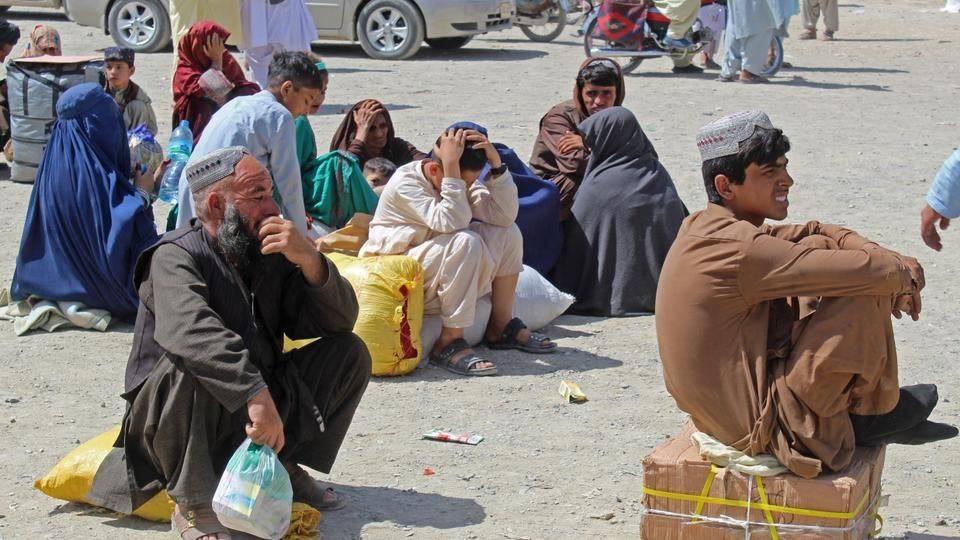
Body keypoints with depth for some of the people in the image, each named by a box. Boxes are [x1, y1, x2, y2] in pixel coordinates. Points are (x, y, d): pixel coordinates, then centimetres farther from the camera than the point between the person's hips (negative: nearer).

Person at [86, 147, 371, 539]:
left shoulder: (271, 254, 3)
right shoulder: (175, 256, -15)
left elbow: (341, 320, -2)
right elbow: (191, 331, -36)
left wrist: (310, 261, -20)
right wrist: (255, 395, -47)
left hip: (263, 405, 6)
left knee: (349, 352, -5)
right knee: (186, 368, -37)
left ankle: (285, 468, 5)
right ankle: (193, 503, -23)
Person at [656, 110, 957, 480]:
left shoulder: (708, 229, 7)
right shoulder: (738, 248, -24)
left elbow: (815, 232, 12)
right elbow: (866, 271, -24)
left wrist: (892, 261, -3)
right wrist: (903, 272, -2)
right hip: (761, 425, -10)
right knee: (861, 295, -14)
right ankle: (871, 414, 10)